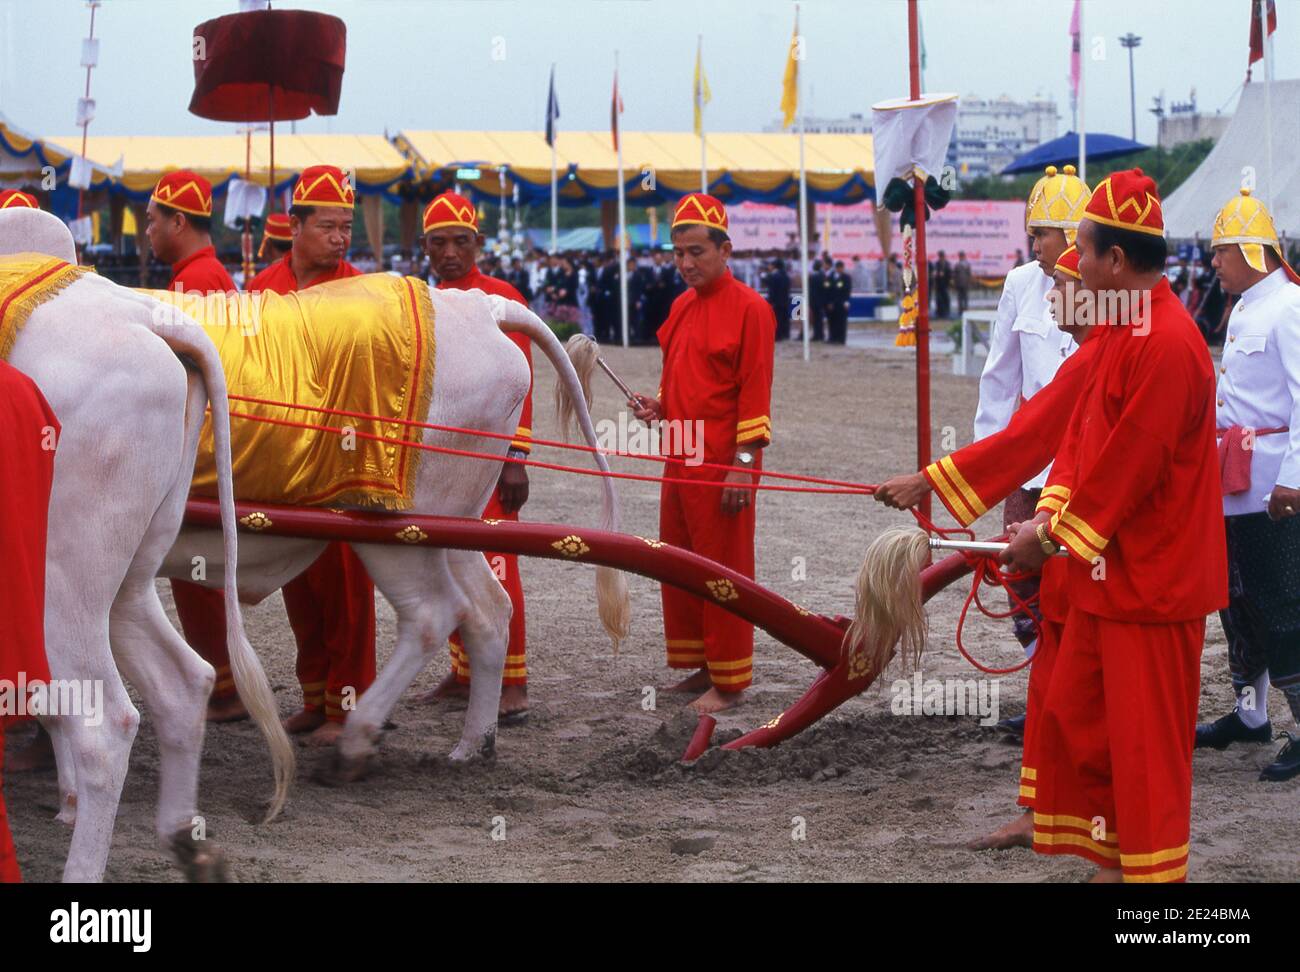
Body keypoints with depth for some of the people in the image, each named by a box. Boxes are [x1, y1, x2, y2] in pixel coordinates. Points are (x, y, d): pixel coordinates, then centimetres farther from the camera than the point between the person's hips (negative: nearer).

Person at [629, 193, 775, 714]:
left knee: (724, 571, -2)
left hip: (723, 465, -8)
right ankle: (700, 668, 24)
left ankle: (729, 682, 5)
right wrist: (660, 405, 6)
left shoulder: (748, 308, -10)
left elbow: (755, 391, -14)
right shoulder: (681, 307, 14)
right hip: (679, 460, 8)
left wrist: (743, 464, -18)